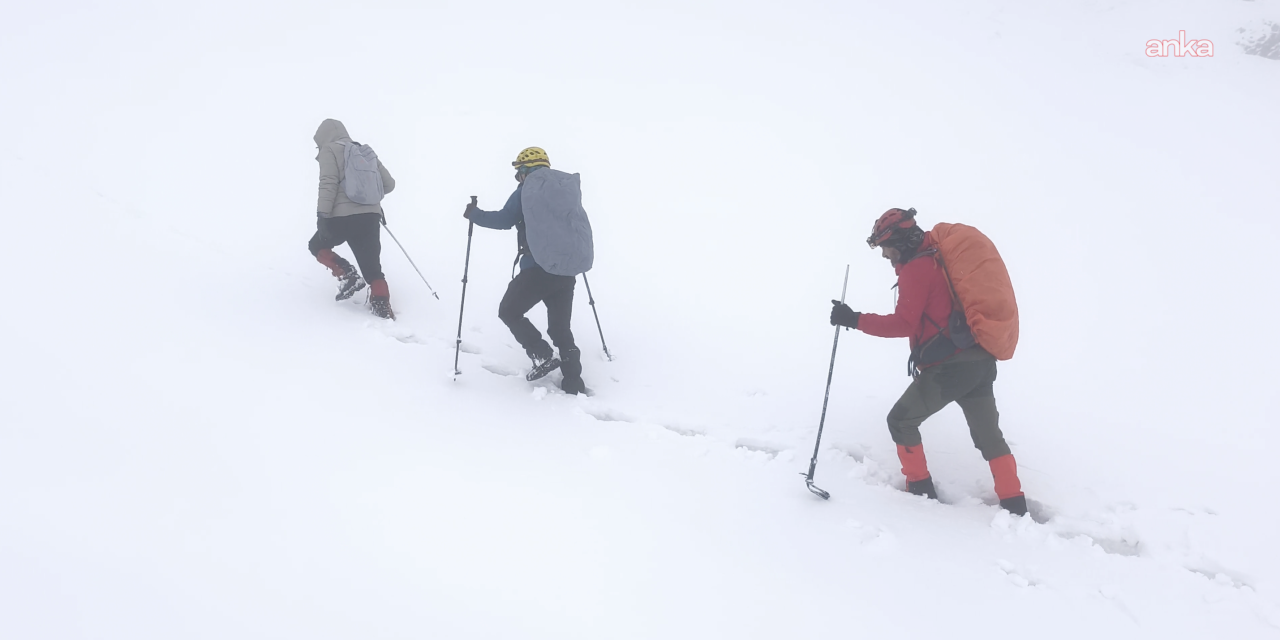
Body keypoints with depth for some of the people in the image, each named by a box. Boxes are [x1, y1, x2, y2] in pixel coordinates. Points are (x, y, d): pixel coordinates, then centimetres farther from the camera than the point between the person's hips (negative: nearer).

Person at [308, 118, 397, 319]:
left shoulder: (329, 150, 3)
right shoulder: (367, 152, 19)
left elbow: (328, 184, -11)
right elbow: (389, 183, 18)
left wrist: (322, 214, -13)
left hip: (342, 216, -5)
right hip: (371, 216, 5)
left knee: (317, 245, 21)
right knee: (372, 266, 8)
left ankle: (346, 274, 1)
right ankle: (382, 304, -8)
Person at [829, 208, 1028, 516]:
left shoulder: (916, 268, -10)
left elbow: (904, 324, -16)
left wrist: (855, 320, -15)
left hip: (947, 367, -9)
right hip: (980, 362, 9)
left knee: (901, 421, 10)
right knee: (988, 434, 18)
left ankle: (919, 487, 18)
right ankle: (1014, 503, 19)